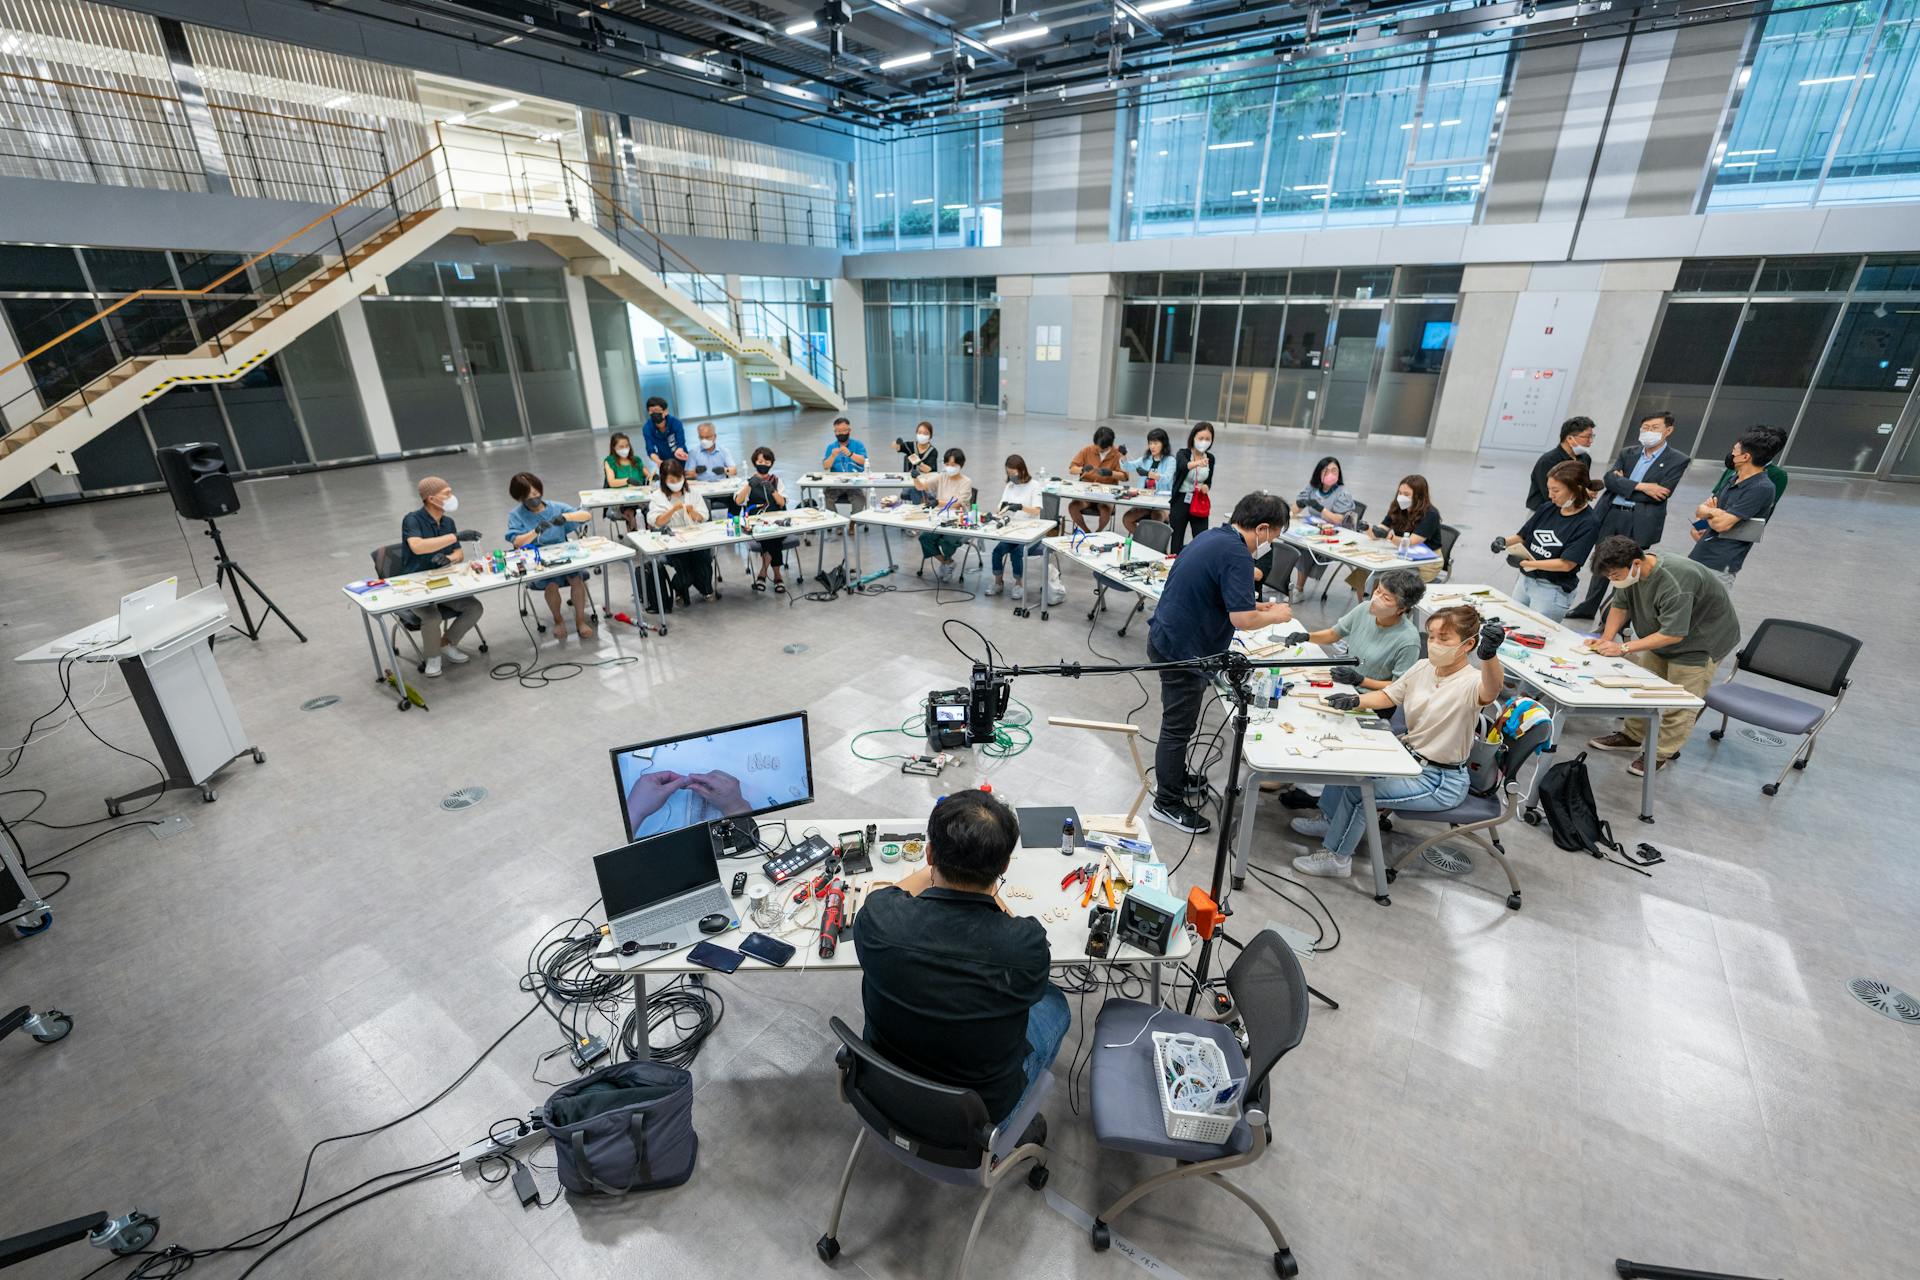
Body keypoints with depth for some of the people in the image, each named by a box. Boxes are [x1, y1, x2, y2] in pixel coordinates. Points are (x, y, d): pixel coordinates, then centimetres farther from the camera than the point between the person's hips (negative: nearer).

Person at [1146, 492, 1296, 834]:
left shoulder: (1211, 537, 9)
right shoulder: (1236, 554, -21)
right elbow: (1242, 619, -25)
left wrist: (1254, 606, 14)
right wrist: (1275, 615, -6)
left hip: (1165, 638, 10)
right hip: (1183, 651, -10)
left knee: (1180, 720, 25)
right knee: (1178, 726, 4)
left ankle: (1174, 777, 43)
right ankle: (1168, 802, 18)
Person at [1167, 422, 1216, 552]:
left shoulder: (1210, 458, 5)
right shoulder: (1183, 453, -8)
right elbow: (1183, 466, -33)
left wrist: (1206, 487, -7)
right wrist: (1197, 463, -54)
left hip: (1200, 504, 3)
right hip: (1181, 501, -3)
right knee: (1177, 541, 5)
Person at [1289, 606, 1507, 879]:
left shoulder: (1471, 683, -24)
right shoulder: (1422, 668, -2)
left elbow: (1491, 690, -48)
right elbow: (1388, 696, 9)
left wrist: (1489, 654, -70)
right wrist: (1355, 700, -12)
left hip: (1441, 780, -8)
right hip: (1408, 755, 8)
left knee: (1358, 790, -19)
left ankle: (1337, 857, 3)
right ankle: (1330, 820, 28)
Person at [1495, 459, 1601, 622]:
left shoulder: (1588, 523, -14)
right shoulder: (1547, 508, 1)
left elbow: (1567, 564, -19)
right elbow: (1523, 536, 11)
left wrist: (1526, 563, -20)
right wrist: (1505, 542, -10)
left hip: (1553, 590, -6)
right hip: (1524, 580, 6)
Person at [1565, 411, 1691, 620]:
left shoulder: (1678, 461, -2)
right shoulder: (1628, 453, 10)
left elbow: (1661, 493, -12)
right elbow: (1609, 478, -4)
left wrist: (1620, 484, -8)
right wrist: (1640, 486, -16)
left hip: (1638, 522, -4)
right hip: (1610, 515, 4)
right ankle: (1589, 607, 28)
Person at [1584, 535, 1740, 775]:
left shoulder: (1674, 583, -38)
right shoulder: (1632, 570, -16)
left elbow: (1674, 634, -34)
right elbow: (1620, 605, -1)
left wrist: (1624, 648, -33)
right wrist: (1606, 639, -12)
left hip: (1703, 638, -8)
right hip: (1664, 633, 8)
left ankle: (1665, 752, 8)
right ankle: (1632, 735, 27)